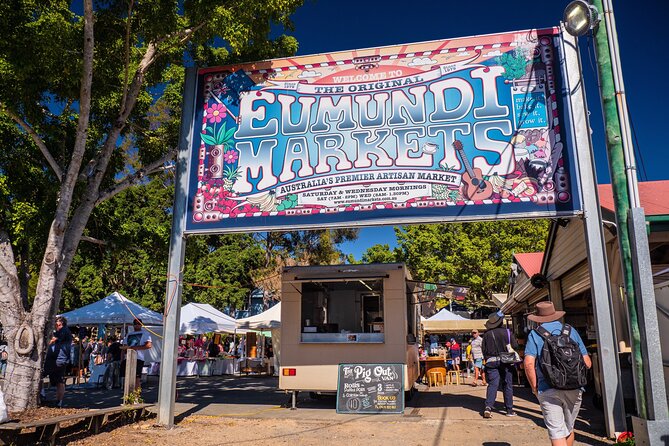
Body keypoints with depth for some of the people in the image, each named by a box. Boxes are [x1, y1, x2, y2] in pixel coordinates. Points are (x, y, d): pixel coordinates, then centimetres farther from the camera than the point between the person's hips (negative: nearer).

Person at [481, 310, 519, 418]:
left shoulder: (487, 334, -1)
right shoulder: (507, 332, -6)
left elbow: (483, 349, 2)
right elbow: (515, 345, -6)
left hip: (491, 362, 1)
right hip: (506, 362, -1)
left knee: (492, 384, 1)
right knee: (507, 385, 10)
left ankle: (488, 407, -15)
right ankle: (509, 410, 15)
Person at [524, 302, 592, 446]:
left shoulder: (535, 334, 1)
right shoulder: (571, 331, 10)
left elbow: (529, 364, -12)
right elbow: (587, 363, 7)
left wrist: (535, 387, 0)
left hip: (548, 391, -3)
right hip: (574, 389, 4)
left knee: (557, 432, 1)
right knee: (569, 428, 22)